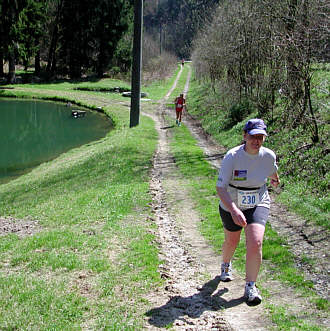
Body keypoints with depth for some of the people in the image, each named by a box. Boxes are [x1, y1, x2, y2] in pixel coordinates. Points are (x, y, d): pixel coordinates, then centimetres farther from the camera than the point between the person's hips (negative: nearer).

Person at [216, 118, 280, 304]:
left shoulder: (269, 156, -13)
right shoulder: (232, 157, -25)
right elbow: (220, 188, -29)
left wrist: (275, 179, 35)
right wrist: (234, 210, -42)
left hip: (259, 204, 1)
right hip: (231, 205, -1)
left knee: (255, 243, -18)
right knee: (232, 242, 19)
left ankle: (250, 287, -2)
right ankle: (226, 266, 55)